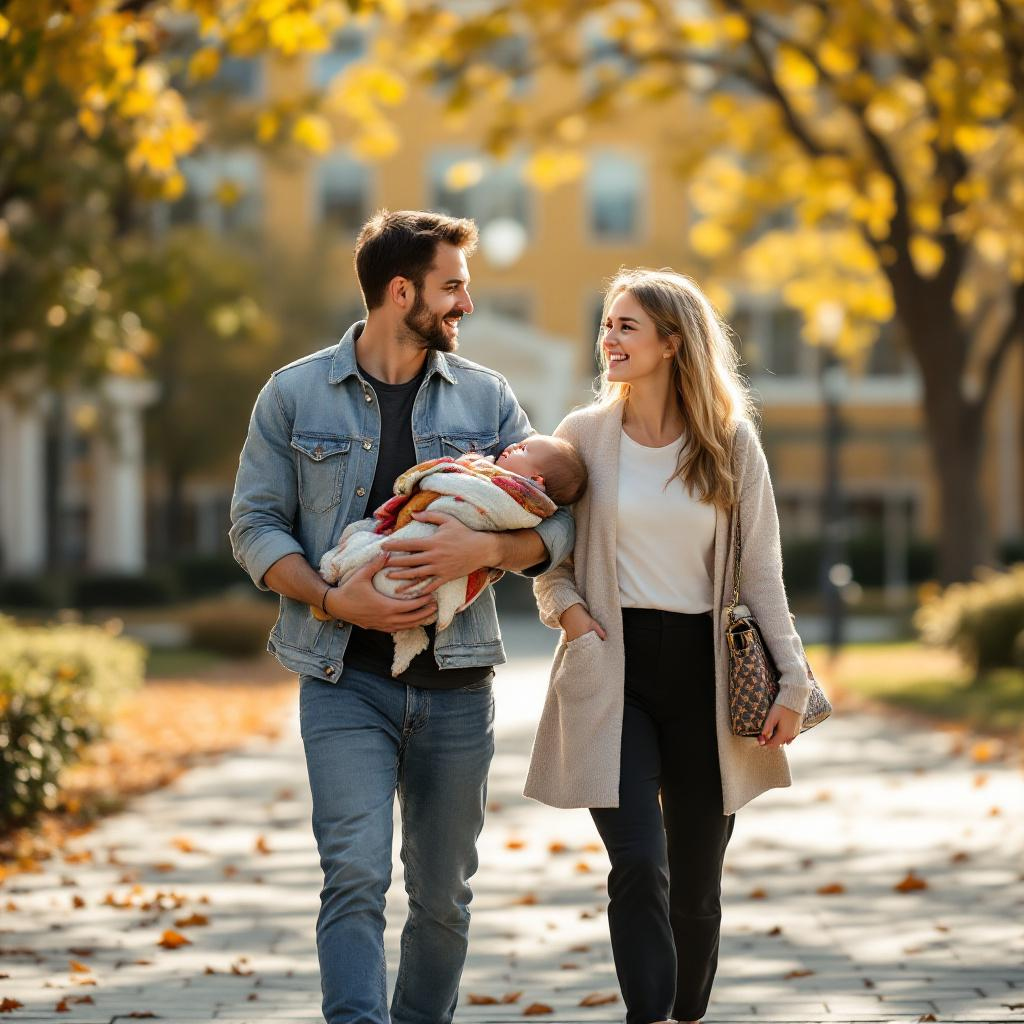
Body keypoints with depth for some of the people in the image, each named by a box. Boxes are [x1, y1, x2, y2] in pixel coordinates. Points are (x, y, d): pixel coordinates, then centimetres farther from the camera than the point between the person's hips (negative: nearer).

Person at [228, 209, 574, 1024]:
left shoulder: (486, 397, 8)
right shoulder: (295, 395, 2)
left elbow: (555, 523, 5)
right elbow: (255, 526, 1)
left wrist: (482, 549, -17)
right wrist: (334, 598, -14)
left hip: (456, 684, 3)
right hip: (345, 679, -3)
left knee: (443, 892, 9)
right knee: (356, 878, -15)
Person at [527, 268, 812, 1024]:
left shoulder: (731, 442, 2)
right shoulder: (585, 434, 3)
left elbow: (763, 572, 3)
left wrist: (792, 681, -3)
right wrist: (565, 607, -7)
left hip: (701, 670, 1)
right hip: (613, 671, -1)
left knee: (696, 882, 7)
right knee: (639, 864, -16)